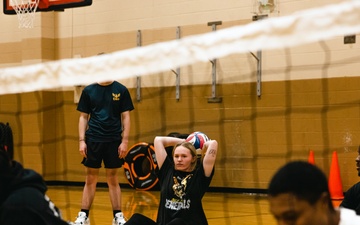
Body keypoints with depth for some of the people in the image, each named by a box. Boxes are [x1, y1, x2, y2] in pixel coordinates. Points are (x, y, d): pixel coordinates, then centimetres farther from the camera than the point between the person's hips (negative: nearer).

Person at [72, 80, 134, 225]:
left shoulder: (121, 90, 1)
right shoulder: (88, 91, 4)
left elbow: (126, 117, 1)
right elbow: (83, 117, 6)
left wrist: (125, 141, -6)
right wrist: (82, 141, -1)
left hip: (114, 141, -1)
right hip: (93, 140, 1)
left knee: (112, 179, 5)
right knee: (90, 180, 4)